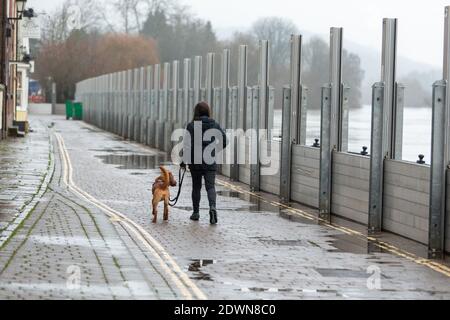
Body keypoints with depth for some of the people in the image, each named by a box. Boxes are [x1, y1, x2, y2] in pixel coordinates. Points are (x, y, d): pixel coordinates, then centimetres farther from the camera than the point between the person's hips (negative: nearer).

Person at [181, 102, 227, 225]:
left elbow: (187, 145, -11)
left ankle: (196, 212, 20)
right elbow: (224, 141, 0)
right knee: (210, 186, 1)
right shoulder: (214, 125, 1)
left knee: (196, 187, 12)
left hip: (195, 161, -1)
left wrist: (184, 161, -4)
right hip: (210, 161, 1)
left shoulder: (191, 126, -7)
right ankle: (212, 207, -24)